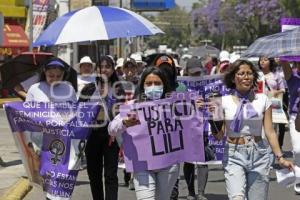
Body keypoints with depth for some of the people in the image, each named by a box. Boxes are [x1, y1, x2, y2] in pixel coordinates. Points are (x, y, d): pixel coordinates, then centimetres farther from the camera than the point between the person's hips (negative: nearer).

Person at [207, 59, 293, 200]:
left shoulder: (262, 99, 3)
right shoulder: (224, 101, 0)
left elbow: (270, 132, 2)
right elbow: (219, 136, 2)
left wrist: (280, 157, -6)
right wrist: (214, 118, -15)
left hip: (258, 155, 2)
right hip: (233, 156, -2)